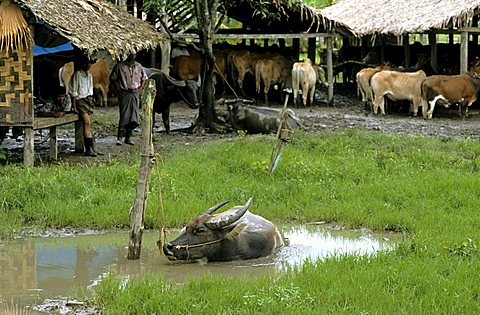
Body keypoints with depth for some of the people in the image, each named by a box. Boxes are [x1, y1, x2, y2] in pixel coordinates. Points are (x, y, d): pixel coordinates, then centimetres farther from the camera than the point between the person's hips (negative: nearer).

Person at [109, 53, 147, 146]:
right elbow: (112, 78, 5)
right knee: (124, 116, -12)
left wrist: (140, 88, 6)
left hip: (135, 93, 4)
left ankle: (128, 138, 11)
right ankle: (119, 137, -7)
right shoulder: (120, 66, -1)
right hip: (124, 93, -4)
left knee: (134, 116, 2)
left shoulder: (138, 66, 9)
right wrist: (118, 89, -5)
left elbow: (144, 78, 21)